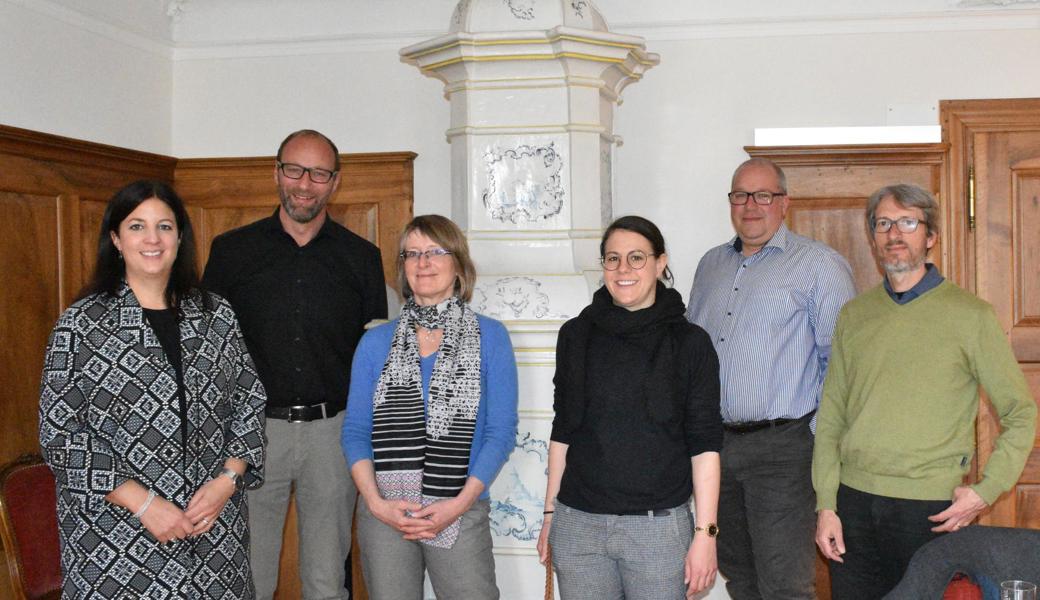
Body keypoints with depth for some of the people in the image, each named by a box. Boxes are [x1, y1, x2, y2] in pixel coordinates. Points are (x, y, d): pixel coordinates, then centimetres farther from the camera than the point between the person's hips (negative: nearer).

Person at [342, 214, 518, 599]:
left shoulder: (490, 337, 1)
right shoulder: (376, 342, 6)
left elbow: (501, 431, -2)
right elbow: (355, 431, 5)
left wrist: (459, 503, -11)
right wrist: (376, 502, -8)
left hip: (460, 515, -1)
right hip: (383, 516, 2)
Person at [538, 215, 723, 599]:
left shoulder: (690, 343, -2)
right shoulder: (576, 336, 5)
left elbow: (704, 445, -3)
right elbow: (563, 431, 11)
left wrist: (705, 534, -7)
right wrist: (550, 513, 10)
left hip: (659, 525, -2)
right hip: (578, 524, 2)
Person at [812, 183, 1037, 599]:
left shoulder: (970, 315, -1)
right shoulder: (853, 316, 8)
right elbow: (831, 416, 8)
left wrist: (986, 490, -8)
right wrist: (826, 505, 2)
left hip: (931, 508, -3)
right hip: (854, 503, 3)